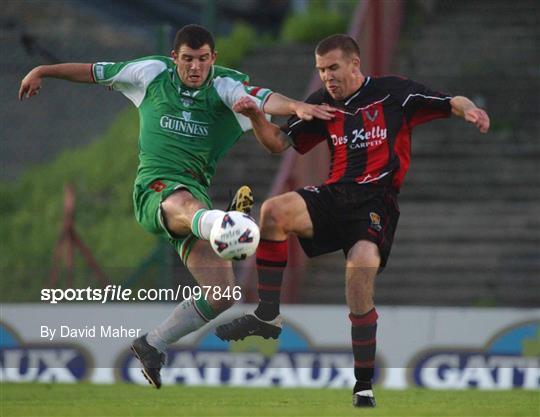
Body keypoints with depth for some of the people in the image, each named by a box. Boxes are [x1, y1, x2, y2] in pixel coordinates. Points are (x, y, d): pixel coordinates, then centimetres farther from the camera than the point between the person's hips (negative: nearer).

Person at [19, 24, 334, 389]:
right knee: (184, 204, -43)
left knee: (222, 295, -7)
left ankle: (153, 345, 15)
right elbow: (96, 72, 21)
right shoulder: (153, 73, 7)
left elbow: (263, 100, -19)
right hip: (155, 188, -3)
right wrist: (42, 71, 28)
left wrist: (295, 106, -41)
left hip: (197, 191, 3)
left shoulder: (224, 86, 3)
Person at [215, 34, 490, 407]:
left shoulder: (393, 93, 0)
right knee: (274, 211, -24)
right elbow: (279, 142, 17)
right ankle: (267, 316, -15)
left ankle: (364, 387, -14)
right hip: (335, 195, 4)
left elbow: (450, 103, 1)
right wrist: (256, 117, -2)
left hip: (377, 201, -4)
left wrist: (470, 109, -22)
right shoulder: (323, 104, 14)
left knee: (361, 269, -26)